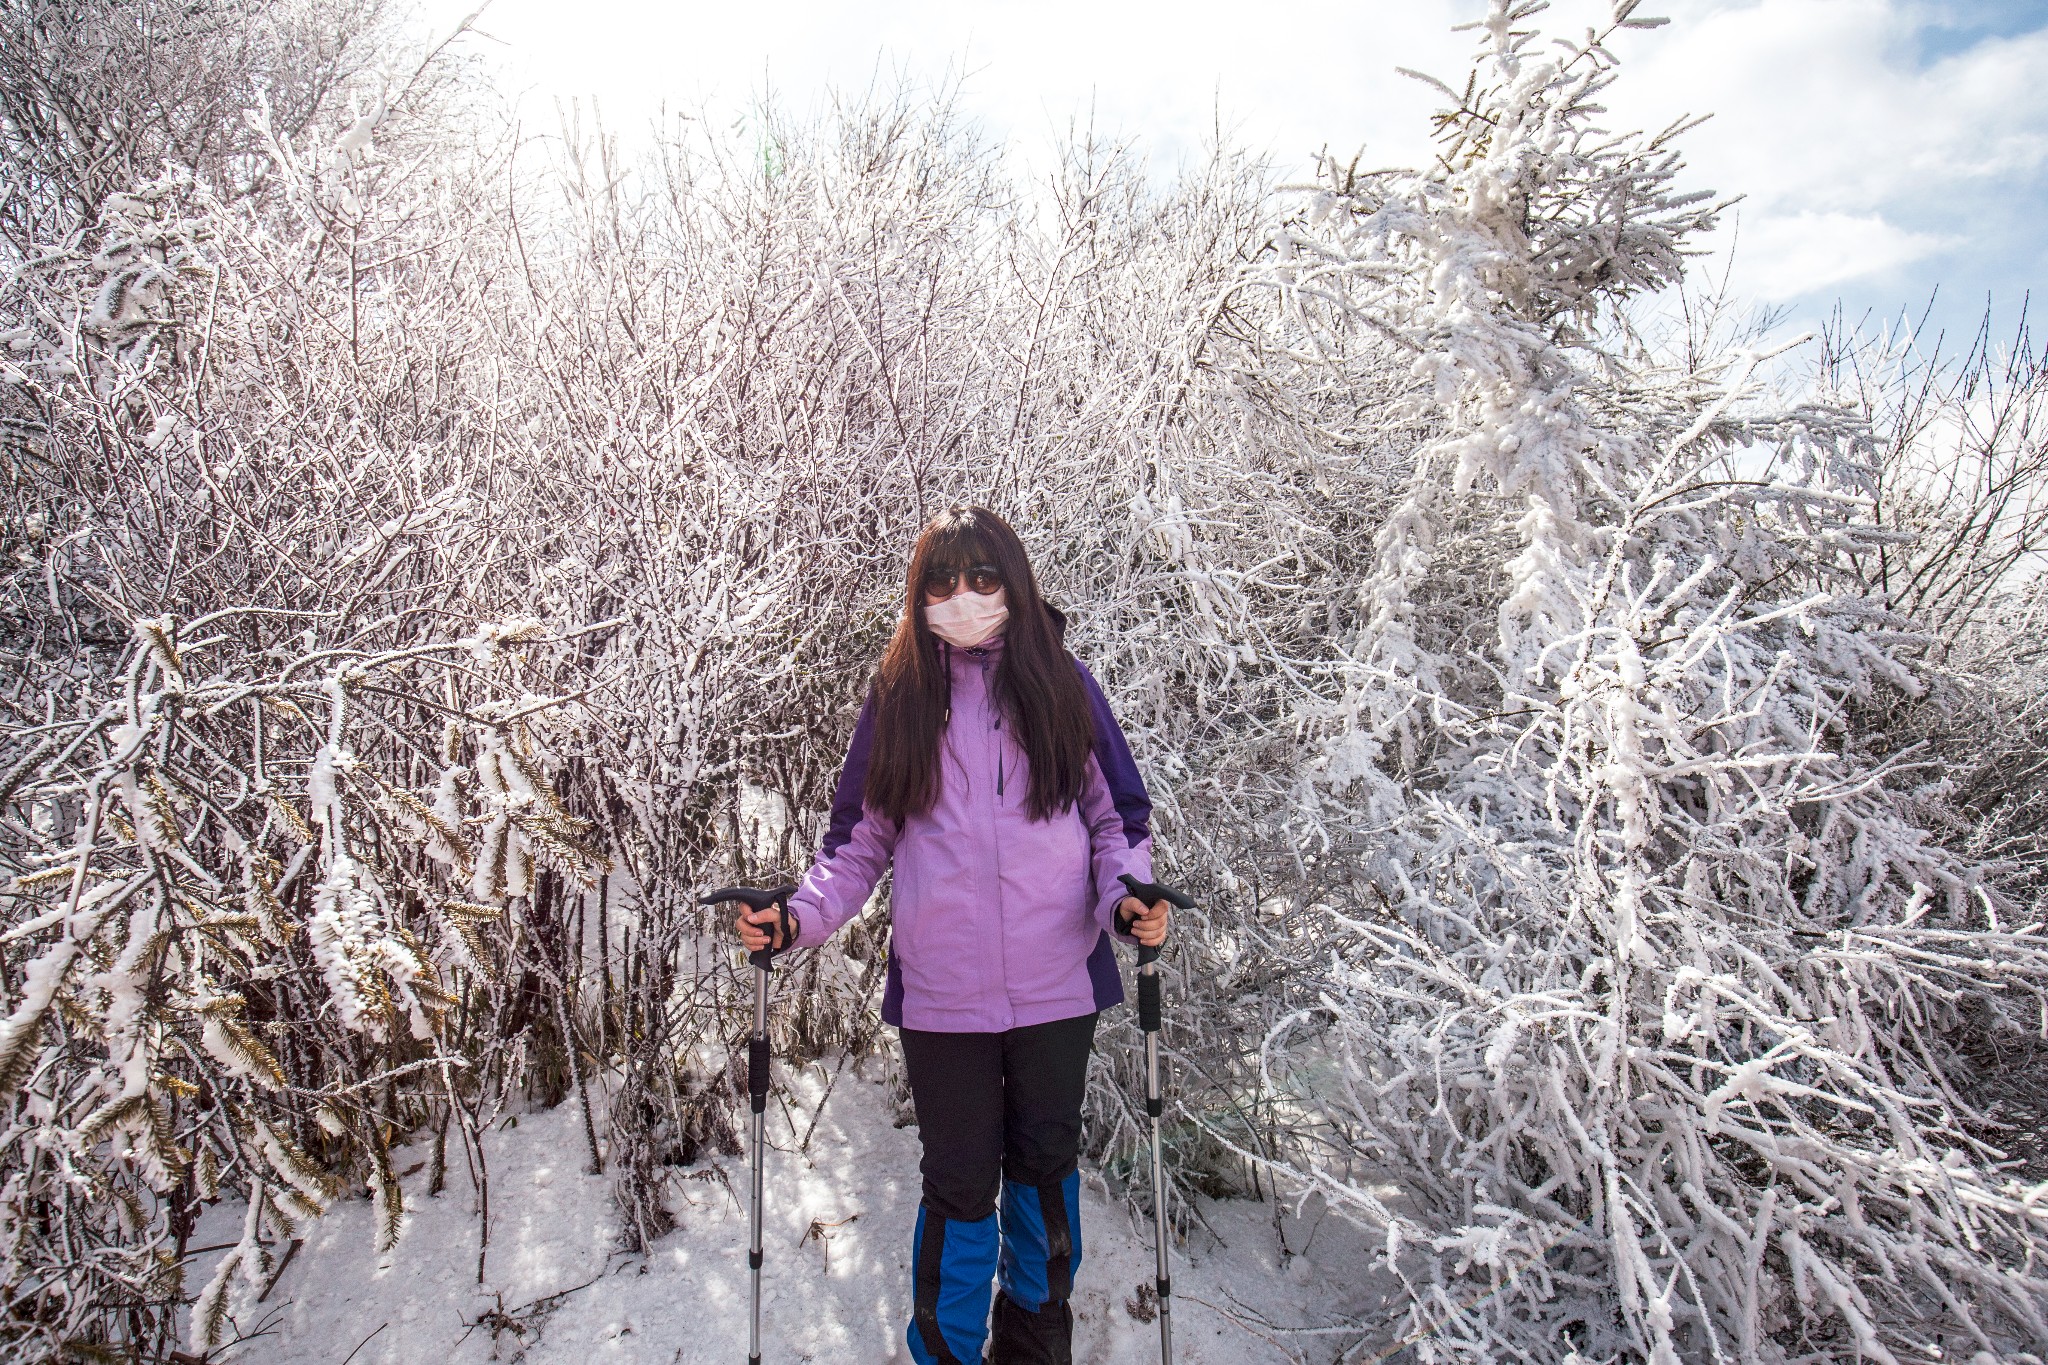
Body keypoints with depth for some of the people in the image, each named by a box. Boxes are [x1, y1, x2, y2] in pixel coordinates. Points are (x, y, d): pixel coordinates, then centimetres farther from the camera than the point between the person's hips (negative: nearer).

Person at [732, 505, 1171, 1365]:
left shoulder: (1061, 684, 0)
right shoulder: (897, 698, 1)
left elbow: (1117, 815, 4)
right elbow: (860, 839, 5)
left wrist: (1128, 897, -14)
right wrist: (800, 916, -11)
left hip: (1057, 982, 1)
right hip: (941, 993, -1)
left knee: (1045, 1164, 18)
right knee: (960, 1184, 7)